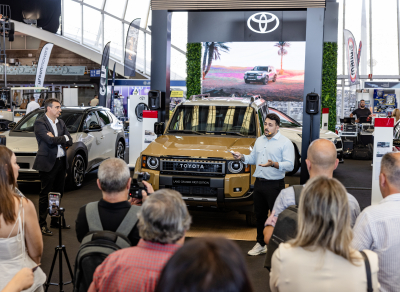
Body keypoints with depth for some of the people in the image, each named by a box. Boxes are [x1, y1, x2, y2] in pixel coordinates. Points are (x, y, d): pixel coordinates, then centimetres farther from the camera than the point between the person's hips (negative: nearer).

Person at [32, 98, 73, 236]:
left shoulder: (61, 123, 13)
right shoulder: (39, 123, -9)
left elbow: (69, 142, 5)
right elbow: (50, 140, -21)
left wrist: (55, 139, -10)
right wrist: (63, 138, -5)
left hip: (61, 162, 7)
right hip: (48, 163, -7)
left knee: (59, 193, 14)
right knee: (45, 194, 0)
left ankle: (56, 220, 26)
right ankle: (42, 224, 7)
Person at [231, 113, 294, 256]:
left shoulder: (285, 142, -6)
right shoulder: (259, 140, 16)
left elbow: (290, 165, -15)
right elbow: (253, 158, 25)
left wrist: (274, 164, -31)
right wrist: (242, 157, 5)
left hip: (275, 185, -7)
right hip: (259, 183, 7)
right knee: (260, 215, 14)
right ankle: (261, 244, 27)